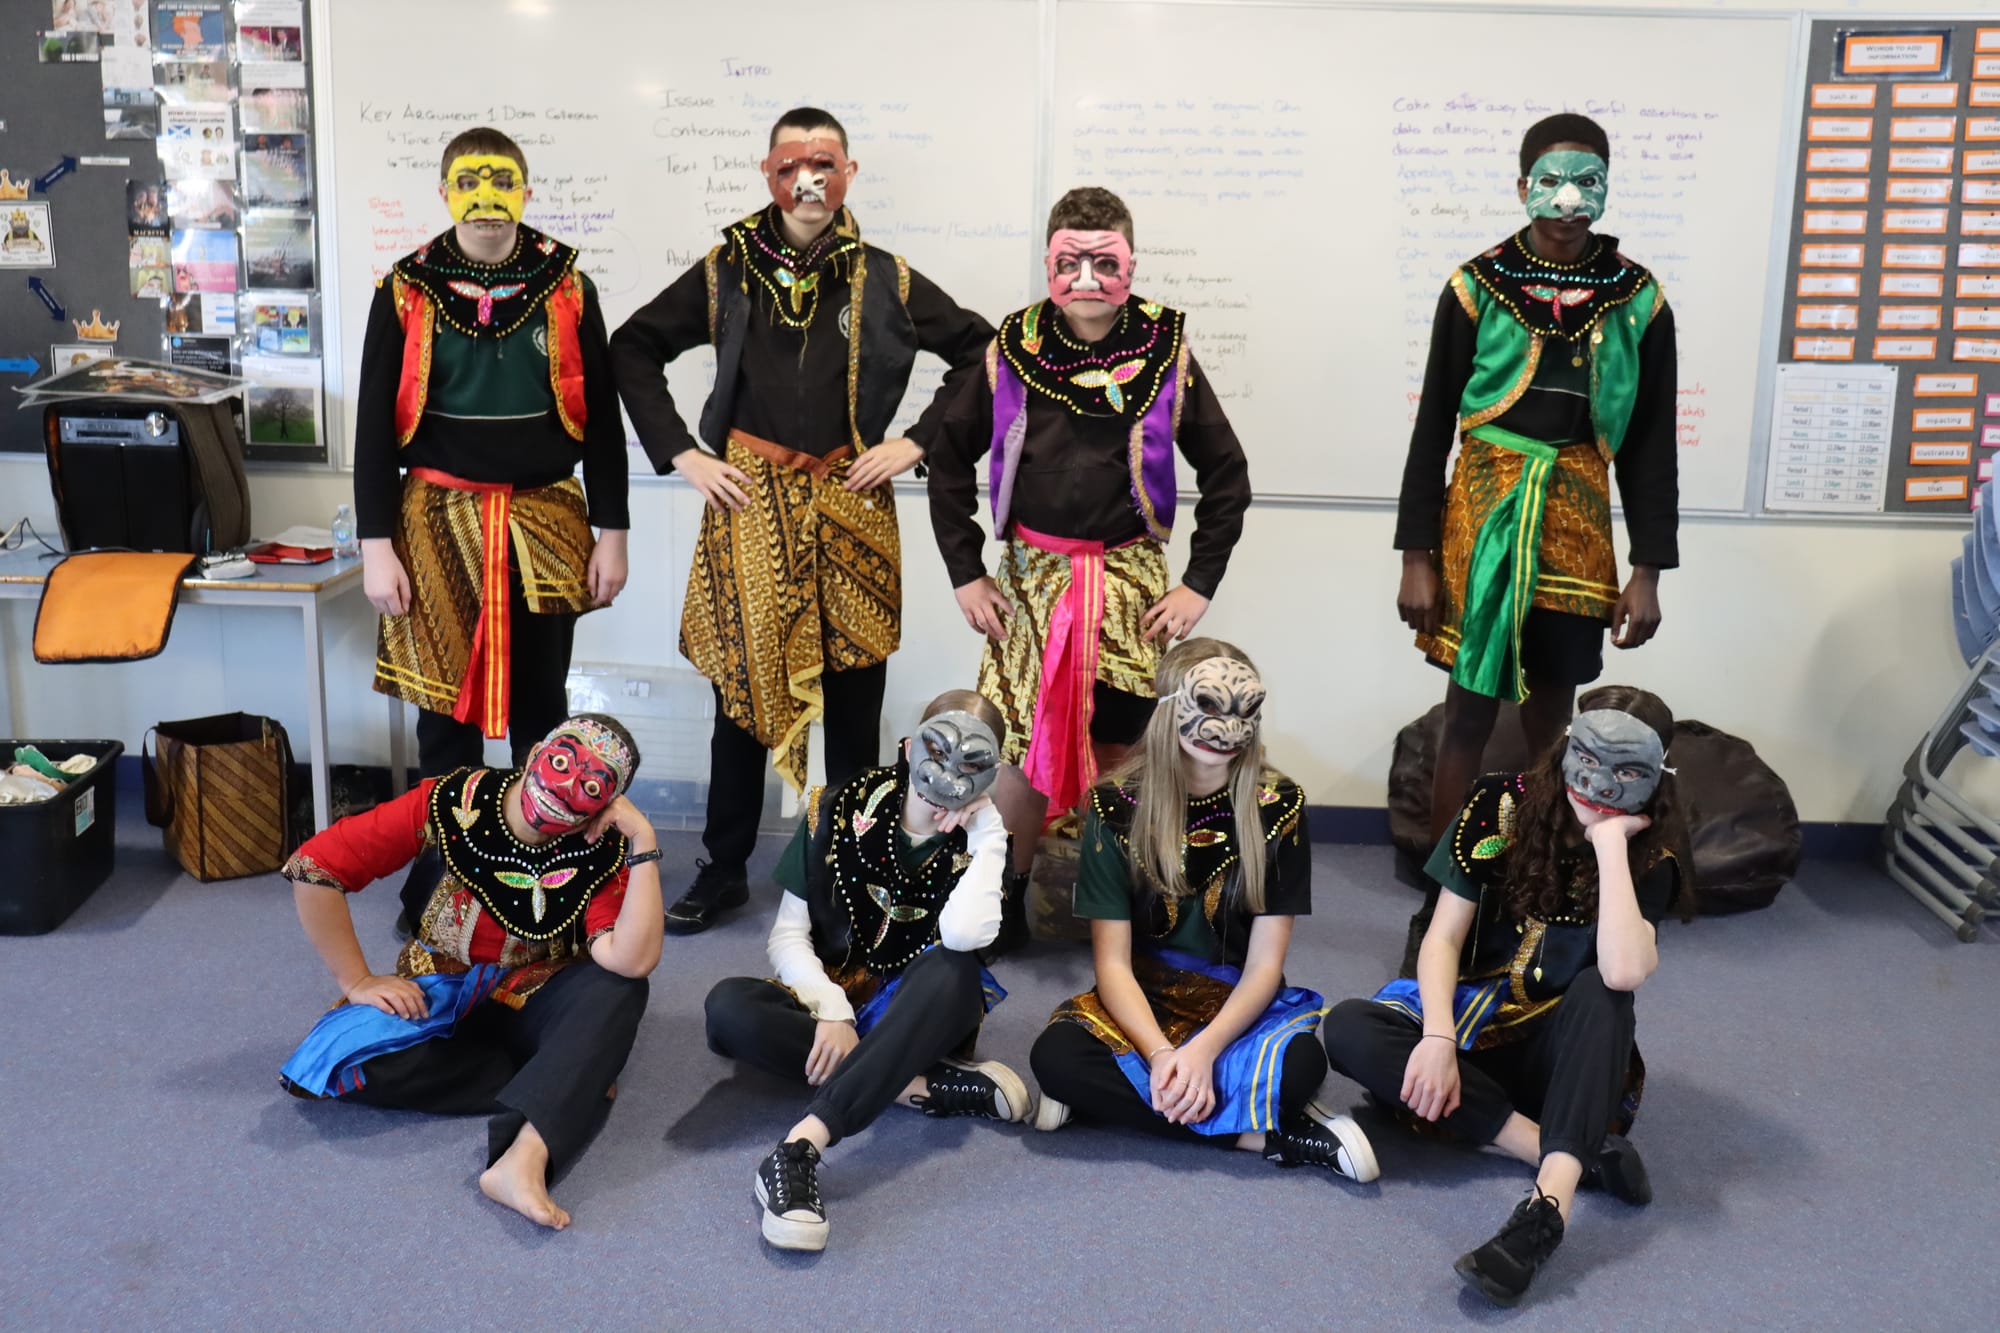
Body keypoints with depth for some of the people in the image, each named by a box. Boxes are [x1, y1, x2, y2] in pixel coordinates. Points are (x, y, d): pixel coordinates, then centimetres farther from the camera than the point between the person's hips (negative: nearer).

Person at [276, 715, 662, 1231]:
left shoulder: (603, 854, -18)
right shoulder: (454, 802, -19)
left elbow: (633, 961, -34)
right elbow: (312, 866, -17)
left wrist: (644, 842, -34)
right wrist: (357, 981, -16)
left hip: (530, 1006, -1)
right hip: (438, 999, 1)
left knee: (619, 988, -32)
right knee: (361, 1062, -30)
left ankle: (524, 1158, -47)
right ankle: (572, 1083, -17)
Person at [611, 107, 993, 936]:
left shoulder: (887, 282, 3)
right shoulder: (727, 271, 4)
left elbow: (980, 353, 8)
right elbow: (633, 349, 10)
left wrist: (916, 442, -1)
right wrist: (680, 453, 0)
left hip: (851, 506, 0)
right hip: (750, 503, 0)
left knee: (853, 697, 7)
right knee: (742, 688, 6)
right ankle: (724, 870, 20)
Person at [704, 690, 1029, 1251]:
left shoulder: (979, 840, -7)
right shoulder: (841, 810, -6)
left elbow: (963, 934, -28)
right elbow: (789, 935, -5)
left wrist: (985, 832, -22)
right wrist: (831, 1010, -20)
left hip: (921, 1018, -1)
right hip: (834, 1001, 1)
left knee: (953, 968, -37)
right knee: (728, 1006, -31)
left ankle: (800, 1147, -50)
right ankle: (933, 1086, -29)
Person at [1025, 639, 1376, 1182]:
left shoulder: (1277, 805, -8)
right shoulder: (1117, 806, -9)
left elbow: (1264, 964, -9)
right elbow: (1113, 961, -11)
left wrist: (1203, 1050, -25)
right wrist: (1160, 1053, -28)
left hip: (1240, 1006, -1)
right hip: (1143, 1001, 1)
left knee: (1300, 1063, -34)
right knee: (1056, 1055, -31)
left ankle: (1119, 1095, -18)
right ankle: (1270, 1134, -25)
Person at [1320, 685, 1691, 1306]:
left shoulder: (1649, 859, -10)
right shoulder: (1502, 806, -6)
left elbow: (1623, 972, -31)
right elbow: (1443, 937, -9)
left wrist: (1610, 842, -26)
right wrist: (1439, 1038, -25)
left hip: (1565, 1052, -2)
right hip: (1476, 1027, 2)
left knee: (1601, 990, -34)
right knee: (1350, 1028, -26)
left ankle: (1548, 1206, -48)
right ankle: (1581, 1153, -29)